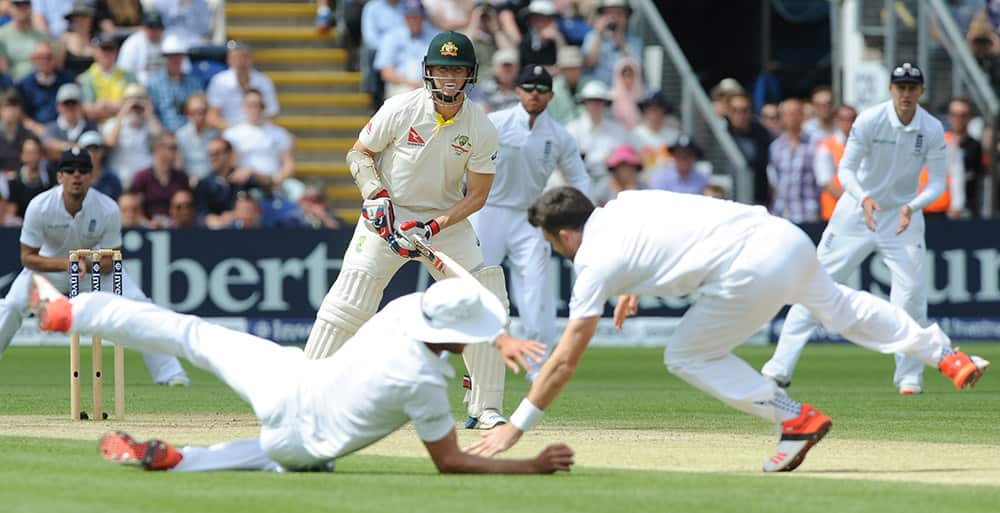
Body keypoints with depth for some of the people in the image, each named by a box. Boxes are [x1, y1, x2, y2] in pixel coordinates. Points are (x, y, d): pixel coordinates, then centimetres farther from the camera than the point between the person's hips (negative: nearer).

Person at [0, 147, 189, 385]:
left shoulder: (107, 209, -26)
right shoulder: (40, 207, -28)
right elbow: (27, 257, -21)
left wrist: (87, 264, -39)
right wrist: (65, 264, -37)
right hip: (51, 264, 0)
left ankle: (168, 372, -9)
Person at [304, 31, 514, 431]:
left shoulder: (481, 130, -9)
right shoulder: (401, 110, -13)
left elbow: (477, 195, -6)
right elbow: (359, 153, -1)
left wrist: (436, 227, -19)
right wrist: (375, 193, -18)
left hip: (447, 221, 2)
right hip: (388, 215, -2)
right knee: (347, 303, -13)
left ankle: (486, 408, 1)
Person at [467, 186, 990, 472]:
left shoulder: (597, 263, -2)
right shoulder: (626, 202, 17)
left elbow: (565, 361, -2)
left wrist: (516, 426, 2)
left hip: (751, 273, -8)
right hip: (785, 234, 8)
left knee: (686, 356, 9)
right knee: (838, 305, 31)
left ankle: (796, 418, 4)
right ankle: (946, 354, 36)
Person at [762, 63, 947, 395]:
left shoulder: (933, 130, -10)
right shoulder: (869, 120, -16)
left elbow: (937, 184, -8)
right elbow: (846, 169, -16)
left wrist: (912, 207, -27)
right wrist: (863, 198, -35)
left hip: (903, 216, 1)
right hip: (857, 209, -1)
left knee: (912, 292, -11)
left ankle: (910, 376, 5)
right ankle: (779, 369, -4)